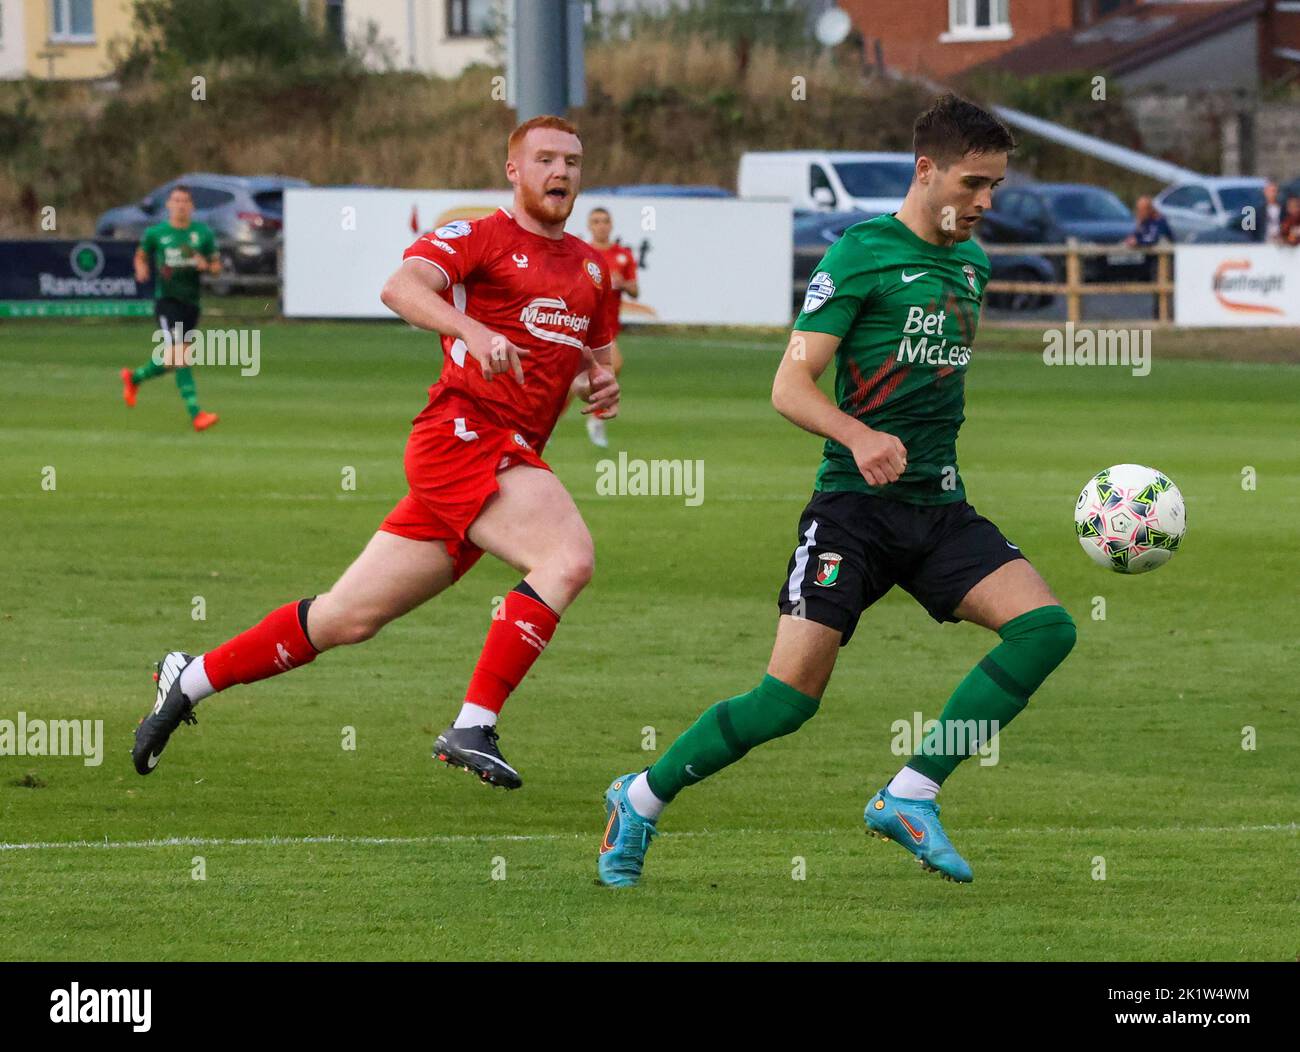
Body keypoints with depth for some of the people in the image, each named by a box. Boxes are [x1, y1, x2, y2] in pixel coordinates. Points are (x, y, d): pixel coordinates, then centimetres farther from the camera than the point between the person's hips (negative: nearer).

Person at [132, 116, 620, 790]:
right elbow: (400, 288, -20)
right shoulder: (477, 238, -3)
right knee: (568, 557, -28)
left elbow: (597, 353, 33)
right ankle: (474, 727, -26)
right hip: (462, 432, -8)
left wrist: (604, 382, 9)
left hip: (510, 459, 8)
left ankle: (192, 679, 22)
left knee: (349, 618, 8)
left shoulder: (590, 267, 20)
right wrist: (472, 330, -37)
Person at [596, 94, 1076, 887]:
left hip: (940, 506, 6)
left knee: (1046, 626, -16)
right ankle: (642, 801, 10)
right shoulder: (862, 254, -8)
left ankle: (910, 798, -11)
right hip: (855, 504, -6)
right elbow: (790, 387, -13)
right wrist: (859, 436, -30)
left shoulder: (972, 262, 14)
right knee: (791, 697, -13)